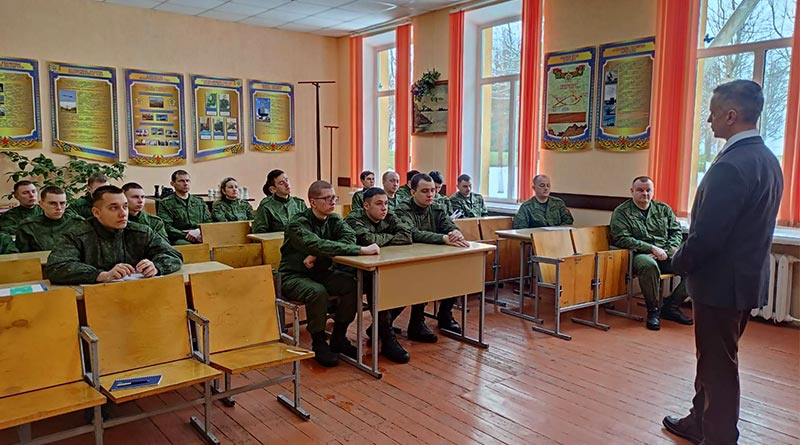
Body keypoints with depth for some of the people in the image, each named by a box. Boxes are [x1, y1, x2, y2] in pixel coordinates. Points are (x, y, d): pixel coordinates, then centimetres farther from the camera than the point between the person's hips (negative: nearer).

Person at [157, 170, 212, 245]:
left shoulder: (200, 202, 25)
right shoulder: (165, 203, 10)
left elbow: (208, 222, 17)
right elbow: (166, 227, -2)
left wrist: (199, 231, -6)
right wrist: (186, 235, -14)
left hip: (200, 238, 4)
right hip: (179, 239, -4)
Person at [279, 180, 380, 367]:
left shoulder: (334, 220, 2)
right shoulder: (298, 224, -19)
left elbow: (350, 237, -18)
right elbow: (319, 246, -36)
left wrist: (318, 254, -32)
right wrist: (361, 250, -42)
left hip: (321, 272, 6)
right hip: (294, 276, -6)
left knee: (352, 284, -21)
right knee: (318, 292, -36)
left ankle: (338, 337, -3)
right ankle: (319, 343, -14)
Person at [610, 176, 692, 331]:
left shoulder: (663, 209, 18)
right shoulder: (621, 212, 3)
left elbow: (676, 231, 18)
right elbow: (621, 239, -8)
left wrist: (670, 250, -4)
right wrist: (652, 248, -15)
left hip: (667, 255, 5)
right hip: (641, 255, -5)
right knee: (649, 265, -41)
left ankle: (670, 306, -1)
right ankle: (653, 311, -17)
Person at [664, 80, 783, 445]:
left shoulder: (731, 166, -24)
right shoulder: (767, 159, 8)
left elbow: (706, 236, -25)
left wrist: (679, 262, -6)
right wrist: (688, 258, 12)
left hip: (721, 283, -10)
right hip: (748, 277, 10)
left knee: (719, 366, 5)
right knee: (713, 359, 21)